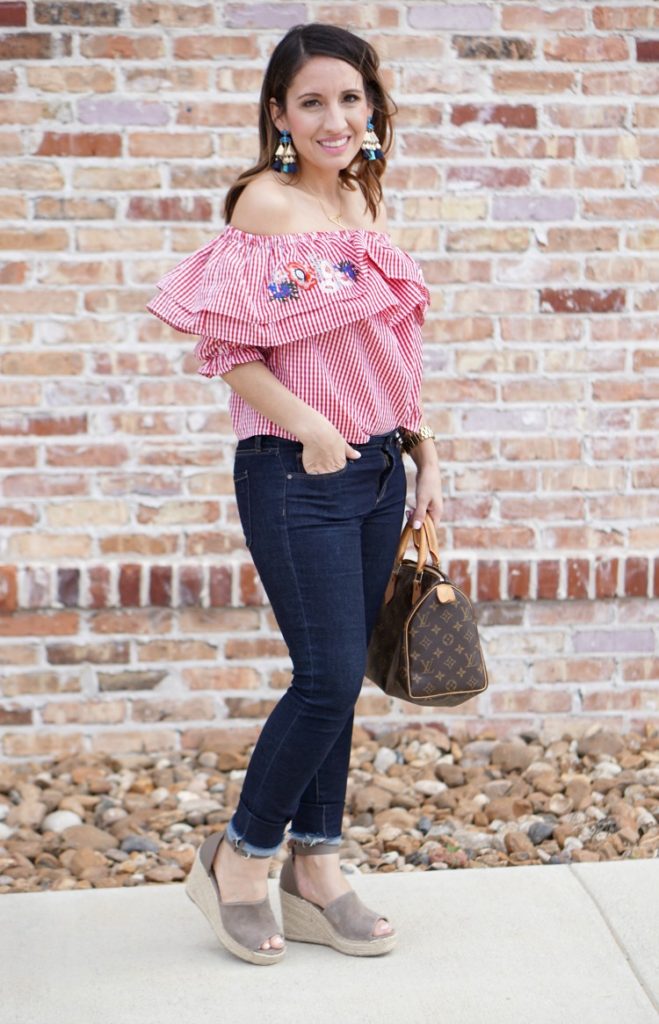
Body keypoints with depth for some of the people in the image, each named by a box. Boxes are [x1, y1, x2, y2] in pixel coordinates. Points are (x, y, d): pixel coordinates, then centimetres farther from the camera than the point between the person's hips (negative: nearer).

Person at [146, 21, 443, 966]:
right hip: (298, 475, -7)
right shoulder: (267, 203, -11)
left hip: (377, 468, 7)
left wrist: (423, 453, 14)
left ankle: (315, 873, 23)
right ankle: (236, 860, 13)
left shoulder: (362, 204, 12)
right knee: (330, 677, -7)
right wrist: (309, 427, -24)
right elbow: (229, 347, -17)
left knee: (339, 679, 11)